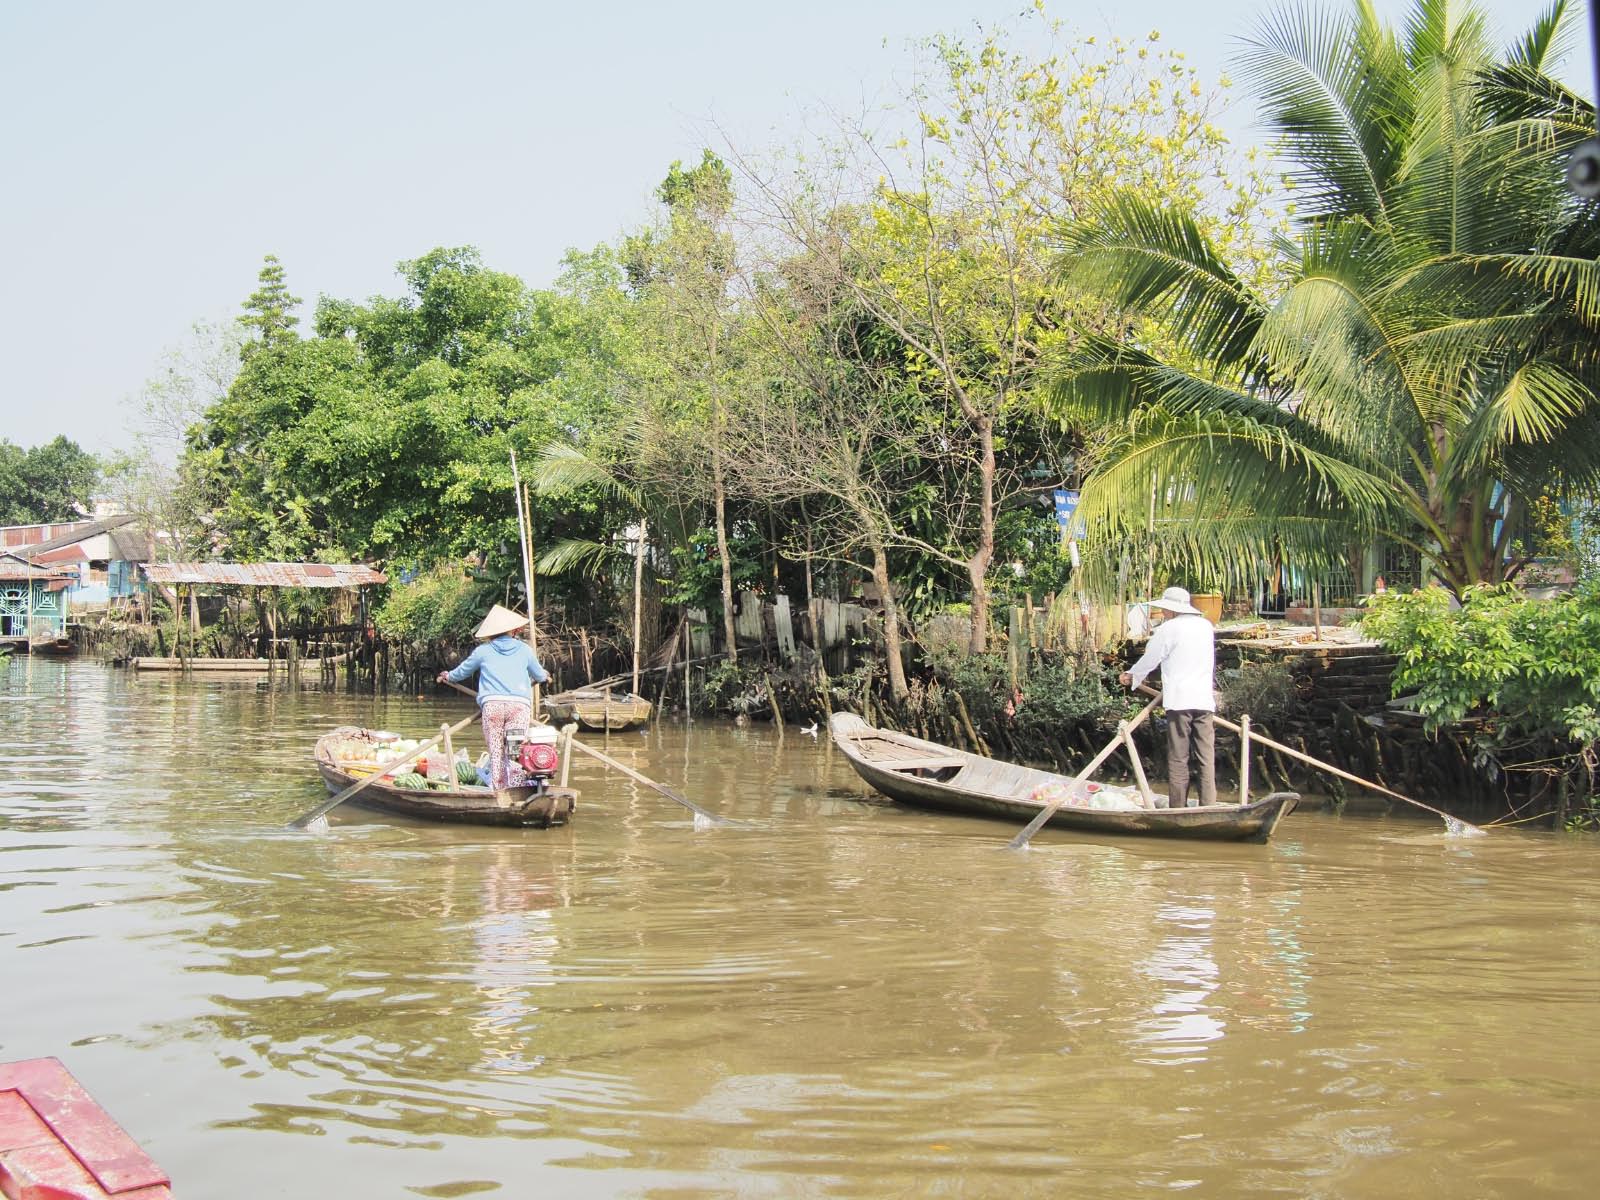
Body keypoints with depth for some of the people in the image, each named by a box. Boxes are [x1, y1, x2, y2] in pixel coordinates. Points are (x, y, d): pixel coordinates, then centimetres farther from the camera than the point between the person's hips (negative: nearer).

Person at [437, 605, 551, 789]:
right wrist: (544, 675, 55)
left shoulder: (483, 651, 14)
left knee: (496, 752, 2)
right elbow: (539, 676, 30)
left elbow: (462, 670, 30)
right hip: (520, 704, 0)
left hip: (492, 703, 0)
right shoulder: (524, 649, 16)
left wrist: (448, 677, 52)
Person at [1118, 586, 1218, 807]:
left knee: (1178, 759, 0)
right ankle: (1208, 807, 2)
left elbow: (1150, 658, 4)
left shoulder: (1169, 629, -5)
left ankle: (1177, 810, 2)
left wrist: (1132, 676, 24)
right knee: (1206, 759, 5)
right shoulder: (1206, 626, 13)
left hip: (1179, 700, -5)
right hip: (1204, 699, 5)